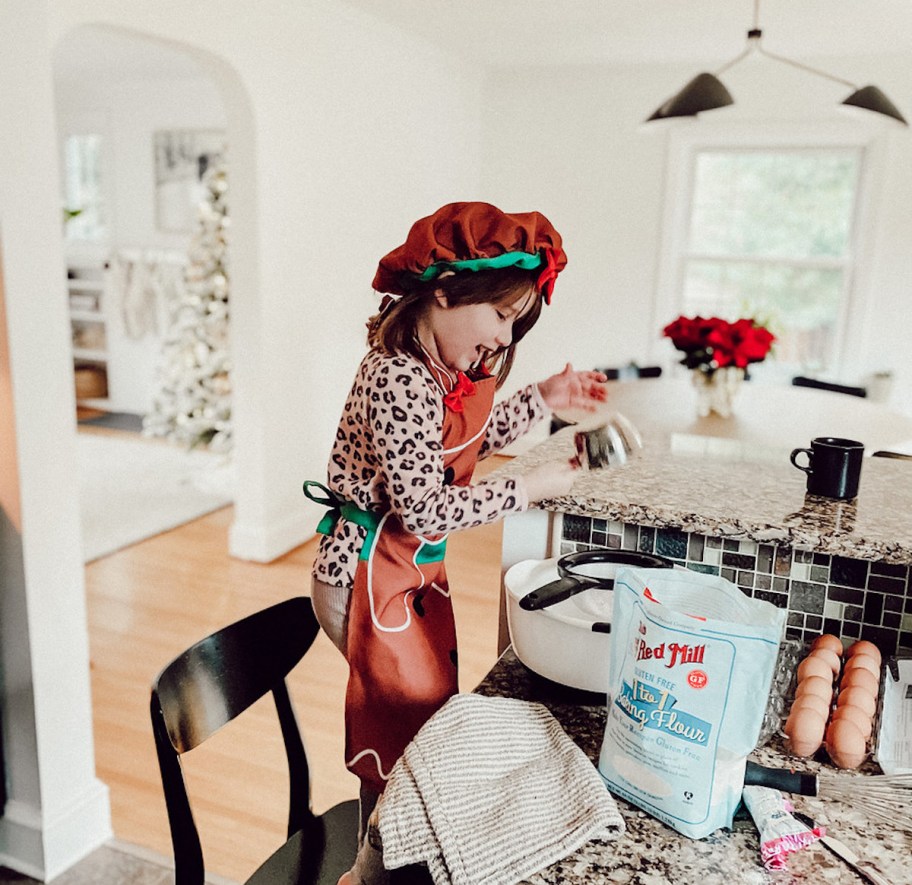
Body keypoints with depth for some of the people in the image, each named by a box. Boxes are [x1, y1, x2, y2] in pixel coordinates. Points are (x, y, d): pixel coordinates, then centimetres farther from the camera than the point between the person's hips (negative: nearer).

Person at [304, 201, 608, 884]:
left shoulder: (448, 365, 0)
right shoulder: (400, 380, -28)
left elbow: (467, 442, 15)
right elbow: (425, 506, -27)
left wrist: (543, 399, 4)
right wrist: (527, 490, -18)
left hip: (418, 570, 9)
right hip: (371, 577, -9)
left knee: (426, 715, 19)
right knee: (410, 730, 4)